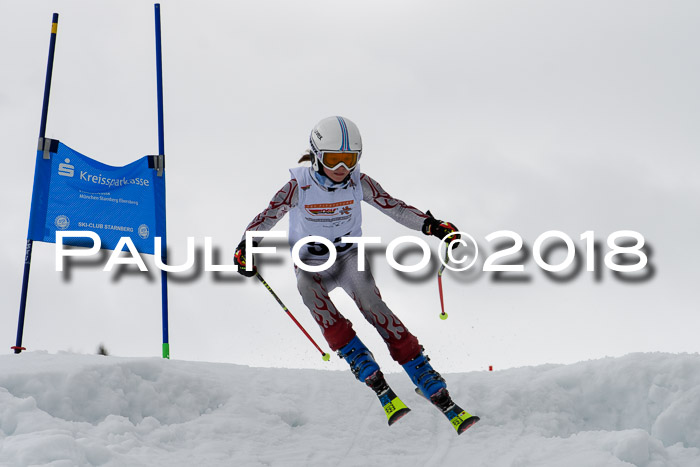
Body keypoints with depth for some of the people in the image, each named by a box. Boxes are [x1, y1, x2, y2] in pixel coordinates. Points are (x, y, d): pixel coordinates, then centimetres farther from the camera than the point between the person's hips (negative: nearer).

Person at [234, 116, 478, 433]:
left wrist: (432, 226, -20)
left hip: (349, 256, 0)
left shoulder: (359, 183, -10)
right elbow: (268, 216, -9)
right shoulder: (300, 185, -15)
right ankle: (364, 367, -32)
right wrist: (245, 247, -25)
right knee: (308, 288, -35)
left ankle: (428, 381, -30)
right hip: (311, 265, 0)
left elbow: (395, 208, -7)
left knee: (370, 303, -28)